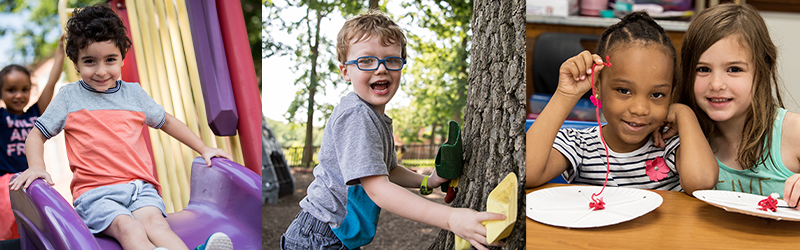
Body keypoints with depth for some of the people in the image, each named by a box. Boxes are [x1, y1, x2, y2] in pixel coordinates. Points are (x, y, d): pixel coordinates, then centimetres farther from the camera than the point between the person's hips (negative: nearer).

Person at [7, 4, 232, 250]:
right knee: (128, 228, -32)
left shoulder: (134, 93, 17)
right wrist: (36, 166, -5)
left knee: (154, 221, -31)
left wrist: (204, 149, 25)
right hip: (94, 192, -1)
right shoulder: (69, 96, 11)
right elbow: (36, 135, 16)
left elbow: (166, 121, 29)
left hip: (140, 186, 1)